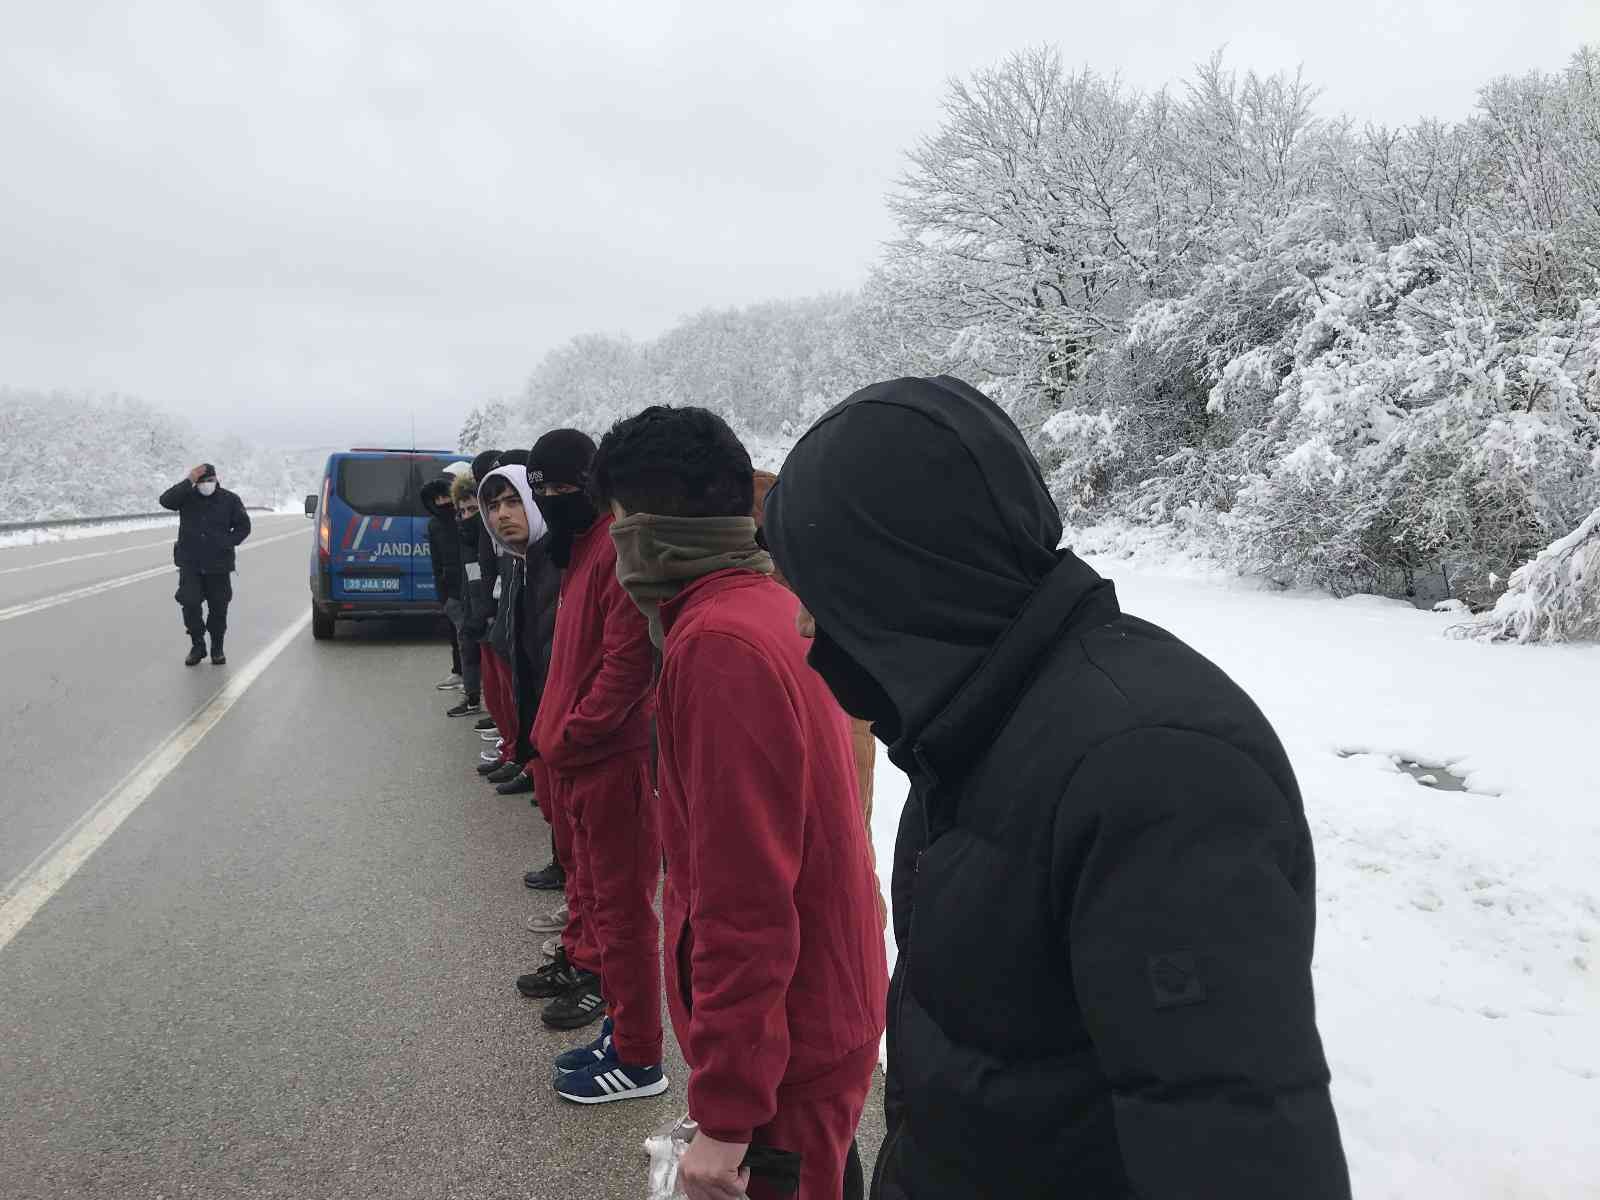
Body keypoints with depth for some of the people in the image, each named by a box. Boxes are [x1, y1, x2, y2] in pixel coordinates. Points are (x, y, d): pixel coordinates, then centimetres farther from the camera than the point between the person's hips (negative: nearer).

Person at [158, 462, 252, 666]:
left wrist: (227, 542, -9)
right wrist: (189, 481, -21)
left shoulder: (229, 500, 3)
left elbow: (243, 526, 7)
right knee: (190, 604, -10)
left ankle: (217, 649, 19)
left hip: (218, 565, 0)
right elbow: (166, 500, -18)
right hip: (190, 565, 0)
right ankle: (197, 645, 8)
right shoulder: (187, 497, 2)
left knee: (218, 608, 4)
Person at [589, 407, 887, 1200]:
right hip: (821, 1012, 9)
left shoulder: (719, 644, -24)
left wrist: (726, 1113, -21)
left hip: (778, 1048, -9)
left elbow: (744, 904, -27)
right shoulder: (774, 607, 5)